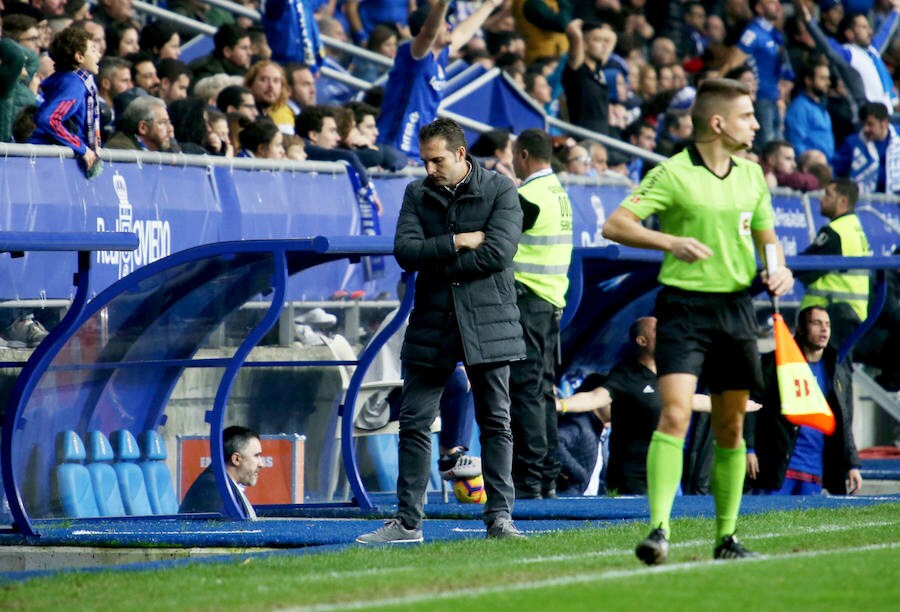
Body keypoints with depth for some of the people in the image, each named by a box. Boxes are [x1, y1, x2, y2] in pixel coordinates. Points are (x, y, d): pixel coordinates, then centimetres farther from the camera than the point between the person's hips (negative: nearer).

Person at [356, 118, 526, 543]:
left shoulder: (500, 191, -1)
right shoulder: (417, 194, 9)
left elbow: (499, 252, -14)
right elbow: (405, 251, -4)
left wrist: (438, 263, -9)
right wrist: (458, 243, -14)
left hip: (487, 320, -3)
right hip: (432, 324, 3)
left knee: (495, 422, 0)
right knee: (414, 422, 1)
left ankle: (499, 516, 4)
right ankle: (407, 521, 5)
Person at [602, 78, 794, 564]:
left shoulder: (752, 174, 11)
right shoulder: (673, 174, -8)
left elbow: (766, 236, 23)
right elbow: (615, 225, -13)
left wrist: (778, 269, 1)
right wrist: (671, 241, -26)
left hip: (737, 307, 6)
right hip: (684, 307, -6)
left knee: (730, 428, 9)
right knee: (675, 414, -18)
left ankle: (726, 537, 19)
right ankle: (658, 530, -22)